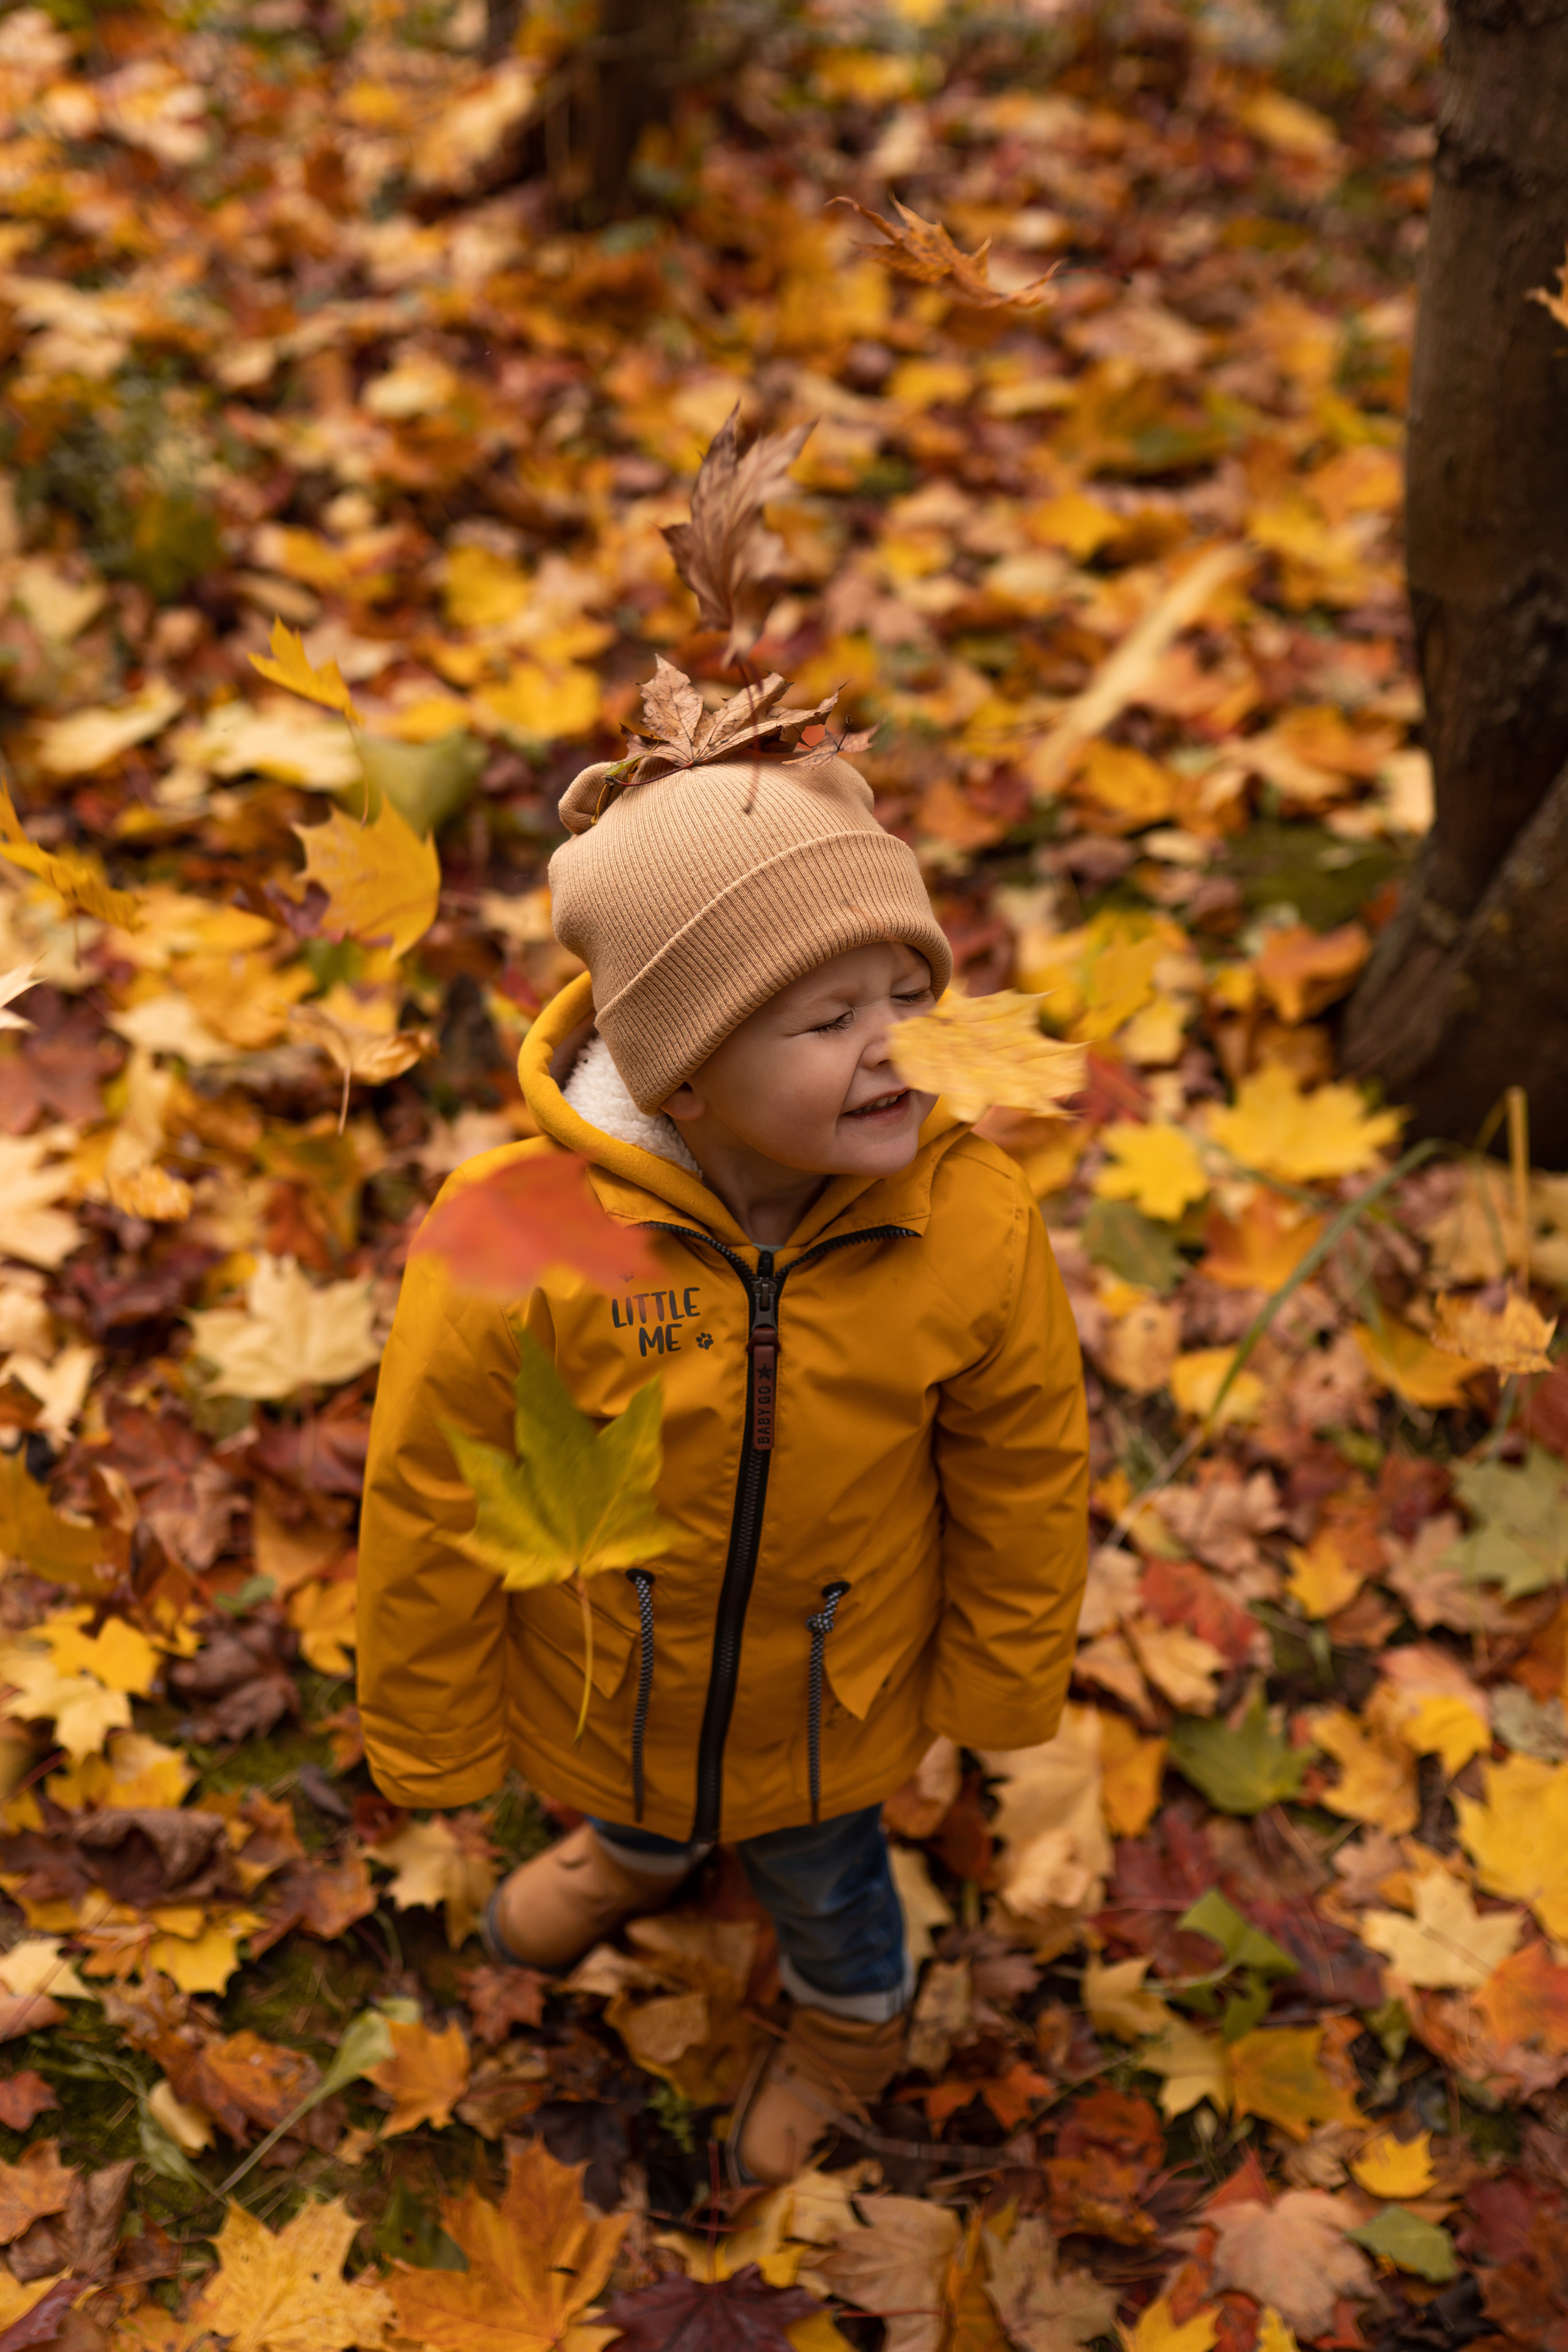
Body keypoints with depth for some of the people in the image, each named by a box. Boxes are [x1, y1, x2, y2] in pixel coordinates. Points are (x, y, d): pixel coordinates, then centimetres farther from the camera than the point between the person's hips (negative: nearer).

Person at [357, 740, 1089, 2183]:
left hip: (829, 1715, 0)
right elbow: (428, 1509, -19)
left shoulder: (978, 1226, -30)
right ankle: (641, 1861, 75)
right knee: (627, 1798, 36)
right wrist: (434, 1744, -6)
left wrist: (1000, 1685, 2)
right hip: (598, 1696, 1)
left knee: (823, 1874, 30)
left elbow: (1027, 1482, -12)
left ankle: (852, 2025, 67)